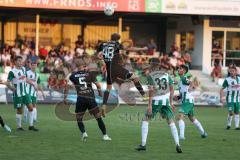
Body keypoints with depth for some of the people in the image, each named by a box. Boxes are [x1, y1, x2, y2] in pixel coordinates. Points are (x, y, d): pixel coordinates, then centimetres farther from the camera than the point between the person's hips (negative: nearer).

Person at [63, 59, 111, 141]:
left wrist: (65, 97, 5)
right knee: (98, 118, 6)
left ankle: (83, 133, -10)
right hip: (91, 98, 0)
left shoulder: (73, 76, 6)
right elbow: (98, 85, 11)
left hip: (80, 99, 0)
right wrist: (100, 91, 29)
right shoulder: (89, 74, 5)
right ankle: (105, 135, 4)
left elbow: (67, 87, -1)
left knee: (79, 119, 13)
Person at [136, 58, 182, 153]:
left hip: (156, 101, -4)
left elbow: (151, 90, -13)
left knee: (145, 120, 11)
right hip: (166, 100, 4)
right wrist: (171, 102, 17)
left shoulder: (150, 75, -3)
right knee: (171, 122, 7)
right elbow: (171, 89, 11)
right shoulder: (166, 74, 12)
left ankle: (143, 144, 5)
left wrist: (149, 105, -15)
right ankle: (177, 144, -7)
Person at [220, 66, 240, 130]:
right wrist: (221, 98, -15)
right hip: (230, 99, -4)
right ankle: (229, 125, 7)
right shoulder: (227, 80, -9)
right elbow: (222, 89, -7)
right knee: (231, 112, -14)